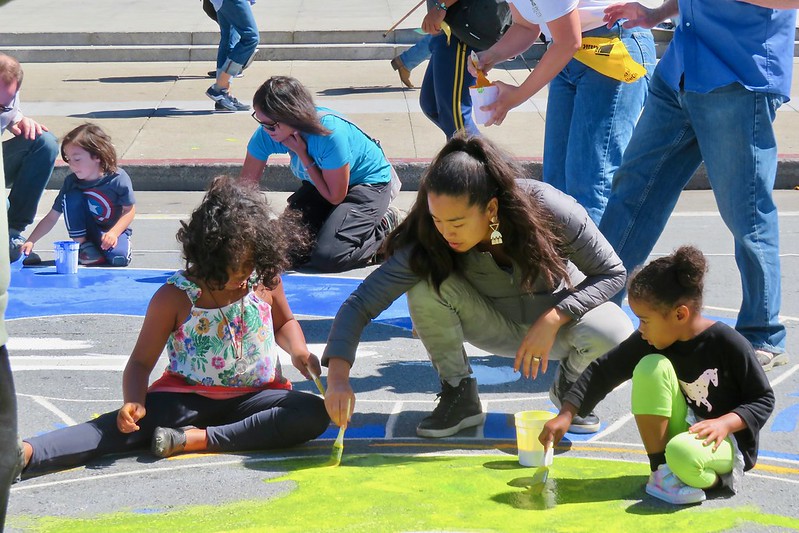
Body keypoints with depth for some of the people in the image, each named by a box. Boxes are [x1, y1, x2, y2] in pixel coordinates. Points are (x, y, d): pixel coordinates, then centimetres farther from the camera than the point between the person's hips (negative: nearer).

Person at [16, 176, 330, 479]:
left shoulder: (265, 279, 0)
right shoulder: (175, 297, -8)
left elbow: (285, 322, 21)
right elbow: (141, 362, -4)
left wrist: (297, 349, -2)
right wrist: (134, 402, -26)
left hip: (256, 396, 2)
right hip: (189, 397, -2)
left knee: (314, 414, -29)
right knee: (131, 423, -31)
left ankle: (197, 439, -34)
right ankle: (25, 453, -49)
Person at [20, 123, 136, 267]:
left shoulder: (118, 179, -22)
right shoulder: (71, 182, -13)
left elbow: (129, 210, -12)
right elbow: (52, 217, -9)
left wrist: (113, 233, -27)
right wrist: (30, 241, -19)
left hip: (115, 228, -3)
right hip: (86, 231, 3)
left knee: (118, 257, -36)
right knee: (71, 196, -23)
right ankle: (82, 244, -11)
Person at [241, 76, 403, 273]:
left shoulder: (331, 134, -37)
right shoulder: (267, 133, -21)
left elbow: (335, 197, -24)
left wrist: (302, 154, -28)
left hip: (369, 184, -6)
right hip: (320, 182, 6)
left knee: (327, 258, -24)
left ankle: (385, 227, 2)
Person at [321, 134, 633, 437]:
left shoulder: (548, 209, -31)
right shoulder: (428, 241, -28)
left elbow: (611, 272, -19)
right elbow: (361, 303, -28)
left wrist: (553, 320, -31)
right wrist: (338, 378, -42)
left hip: (558, 320, 0)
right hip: (493, 327, 1)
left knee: (614, 332, -34)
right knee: (426, 284, -30)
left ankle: (569, 386, 2)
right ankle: (459, 396, -9)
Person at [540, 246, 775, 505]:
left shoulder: (729, 344, -19)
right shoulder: (648, 342, -7)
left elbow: (764, 399, -10)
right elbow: (603, 372, -1)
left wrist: (724, 423, -26)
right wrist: (566, 414, -9)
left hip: (730, 442, -6)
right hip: (678, 432, 6)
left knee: (684, 453, -42)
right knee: (651, 367, -22)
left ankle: (717, 477, -6)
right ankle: (660, 471, -16)